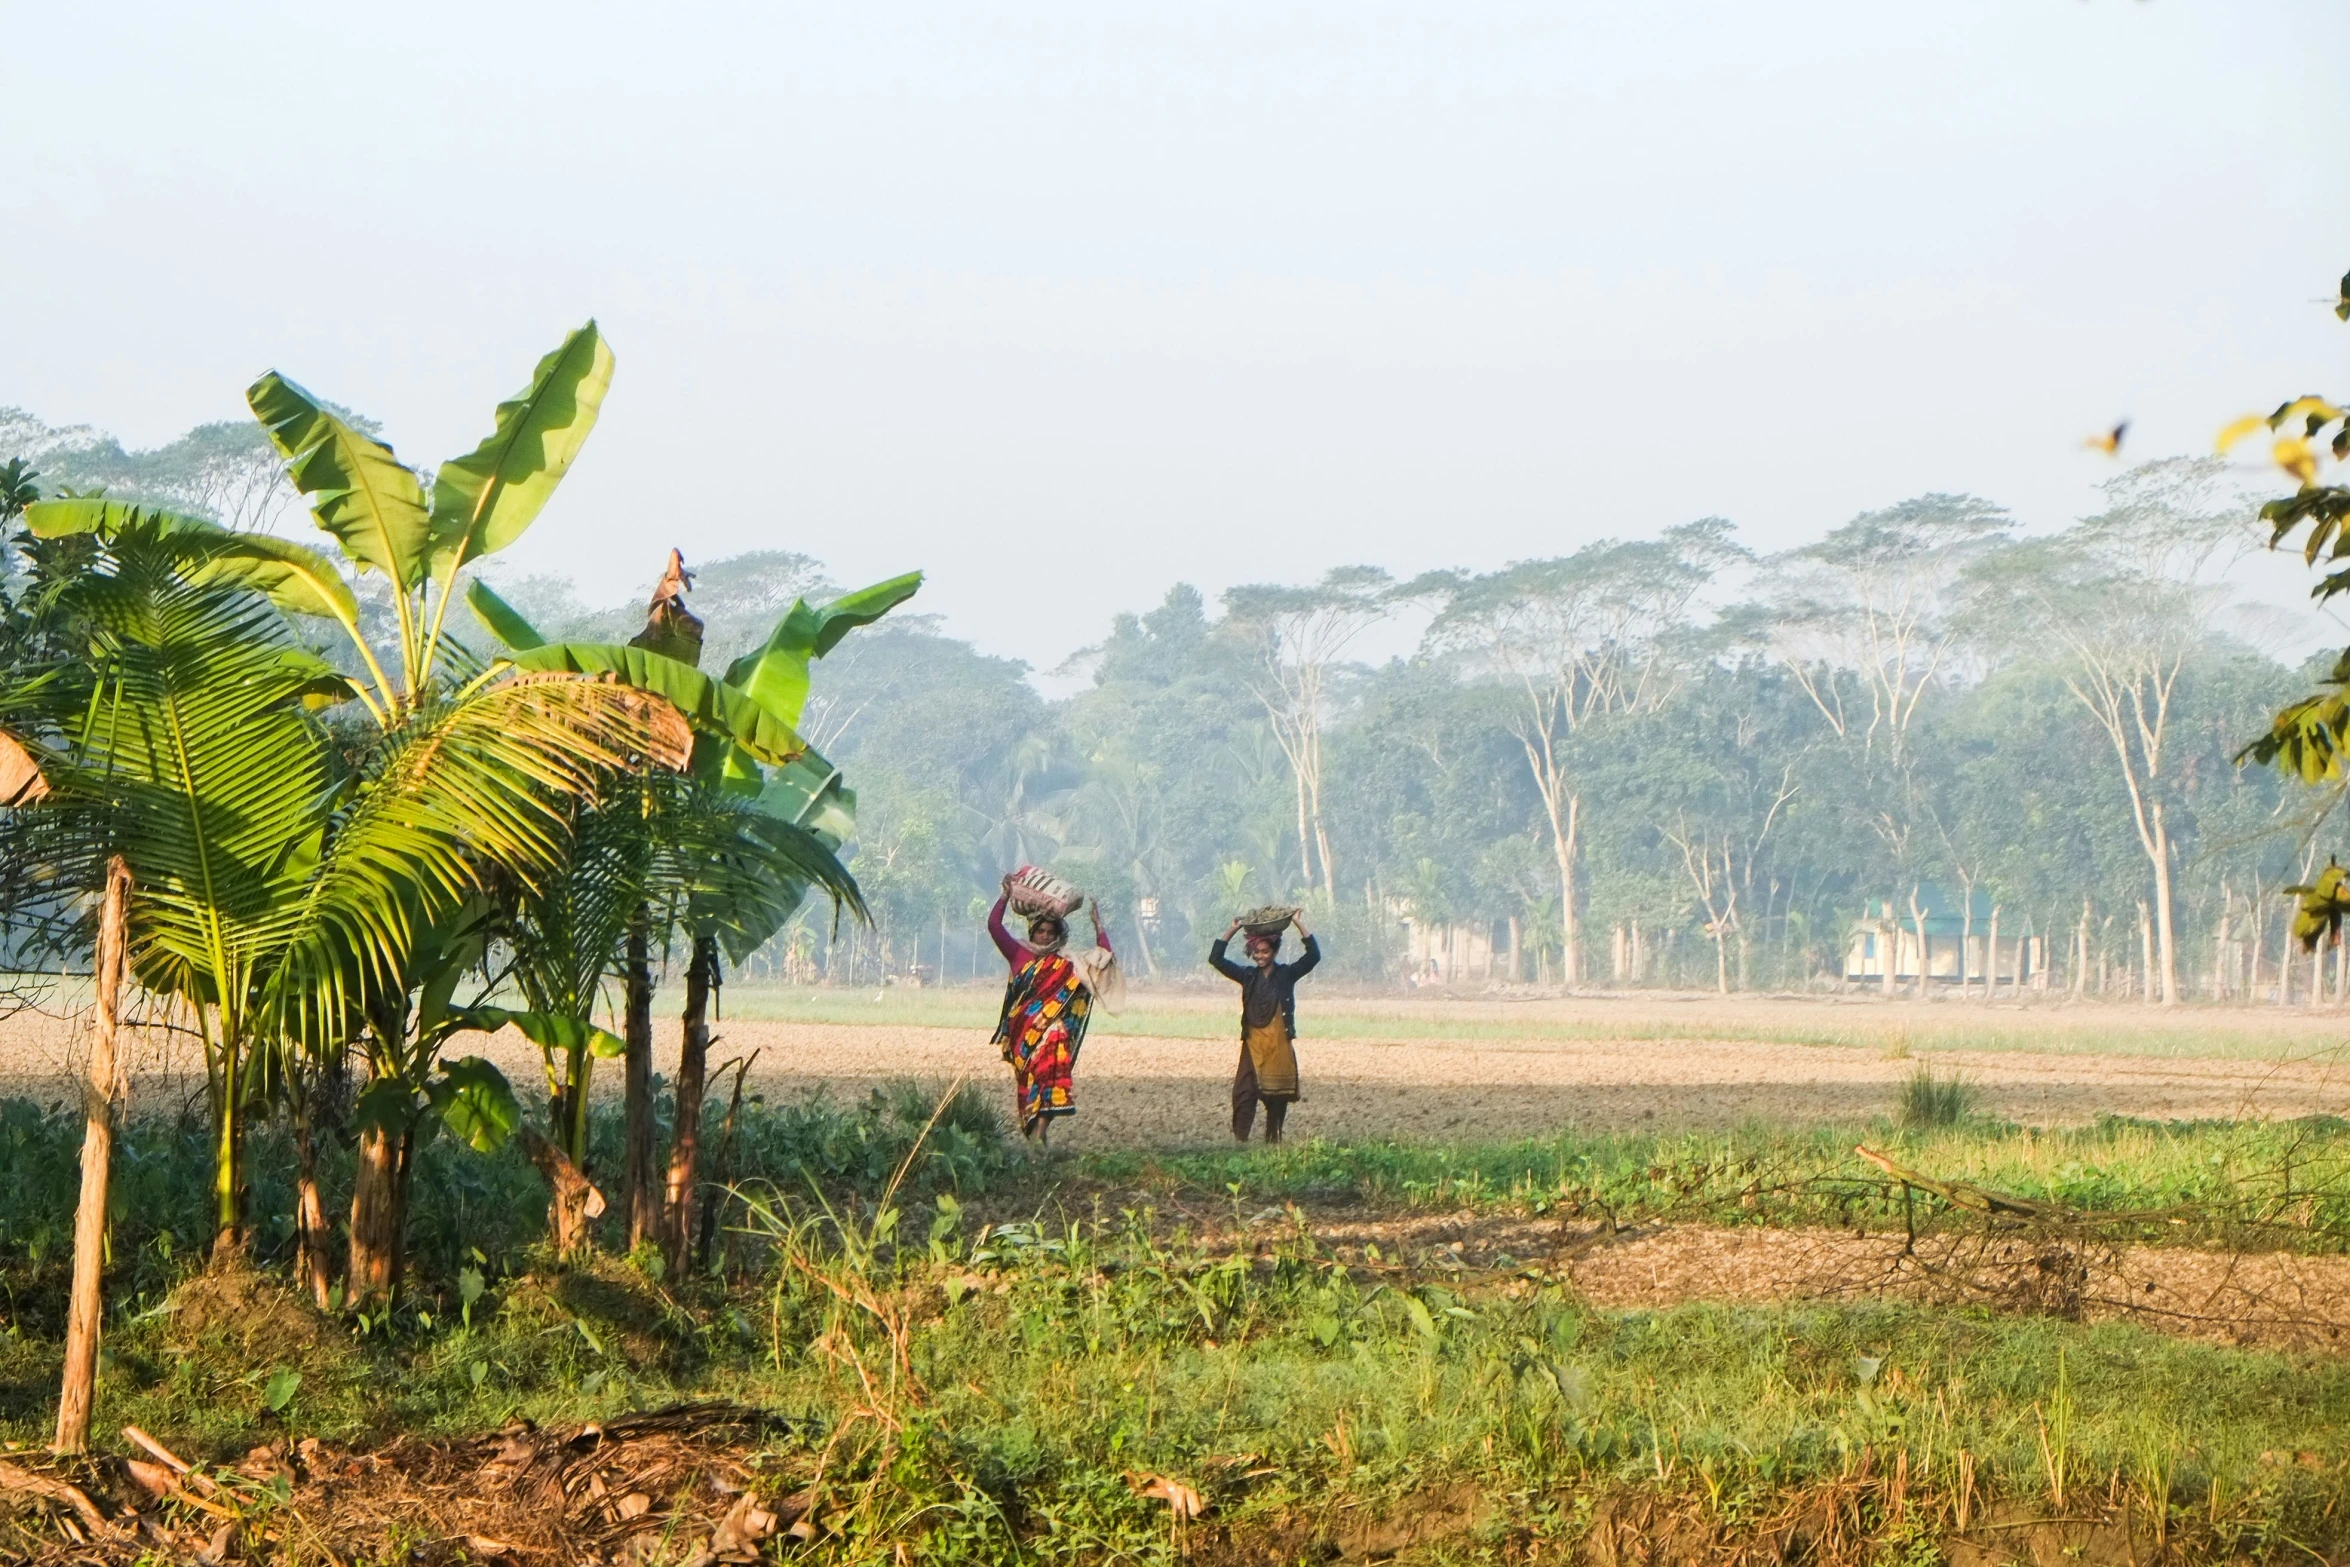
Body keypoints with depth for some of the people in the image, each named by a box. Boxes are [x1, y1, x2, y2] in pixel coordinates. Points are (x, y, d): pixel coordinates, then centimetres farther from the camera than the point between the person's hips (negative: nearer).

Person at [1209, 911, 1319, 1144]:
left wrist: (1300, 925, -10)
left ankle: (1272, 1142, 13)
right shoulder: (1248, 976, 9)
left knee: (1277, 1098, 5)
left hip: (1280, 1046, -1)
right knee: (1244, 1095, -10)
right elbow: (1216, 959, 6)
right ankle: (1239, 1140, -12)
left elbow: (1314, 955, -6)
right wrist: (1231, 930, 1)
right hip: (1253, 1046, 1)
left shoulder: (1287, 974, 4)